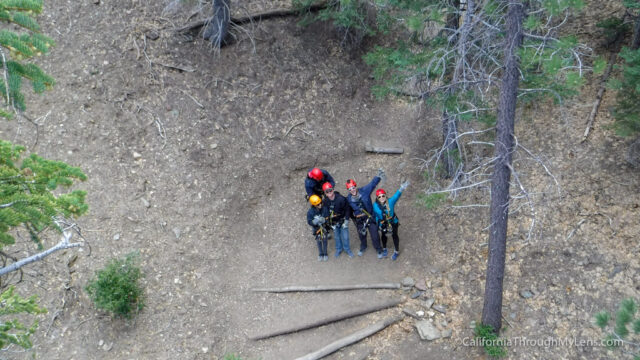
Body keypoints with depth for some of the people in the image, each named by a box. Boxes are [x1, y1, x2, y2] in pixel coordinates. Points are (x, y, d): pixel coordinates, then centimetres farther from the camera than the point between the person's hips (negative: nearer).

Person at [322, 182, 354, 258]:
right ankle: (339, 249, 42)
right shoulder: (325, 201, -16)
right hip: (334, 222, 2)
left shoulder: (341, 199, -25)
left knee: (345, 237, 8)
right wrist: (330, 223, 1)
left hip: (342, 220, -2)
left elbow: (347, 209, -12)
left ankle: (347, 249, 34)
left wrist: (346, 221, -10)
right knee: (336, 237, 17)